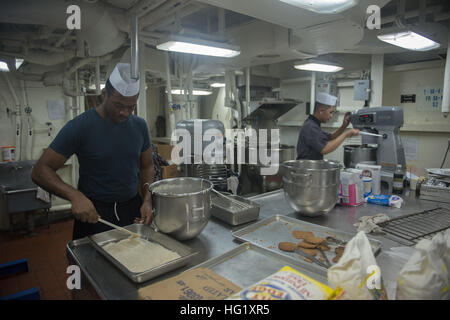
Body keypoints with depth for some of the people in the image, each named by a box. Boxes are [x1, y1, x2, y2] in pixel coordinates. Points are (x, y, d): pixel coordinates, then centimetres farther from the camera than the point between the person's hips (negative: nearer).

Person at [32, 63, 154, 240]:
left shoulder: (140, 125, 0)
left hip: (133, 209, 5)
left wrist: (147, 199, -6)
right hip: (93, 213, -4)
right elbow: (40, 171, -12)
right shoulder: (80, 126, -14)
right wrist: (74, 195, -29)